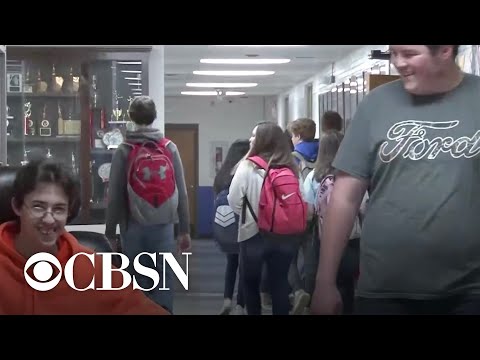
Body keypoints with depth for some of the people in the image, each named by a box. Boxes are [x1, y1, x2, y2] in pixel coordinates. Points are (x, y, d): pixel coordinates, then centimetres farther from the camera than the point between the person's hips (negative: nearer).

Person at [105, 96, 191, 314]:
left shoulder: (124, 151, -3)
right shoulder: (170, 148, 2)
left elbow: (115, 195, -3)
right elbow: (181, 192, 1)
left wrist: (109, 232, 5)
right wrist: (184, 230, 7)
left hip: (134, 227, -1)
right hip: (164, 226, 1)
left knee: (139, 282, 10)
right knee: (164, 278, 7)